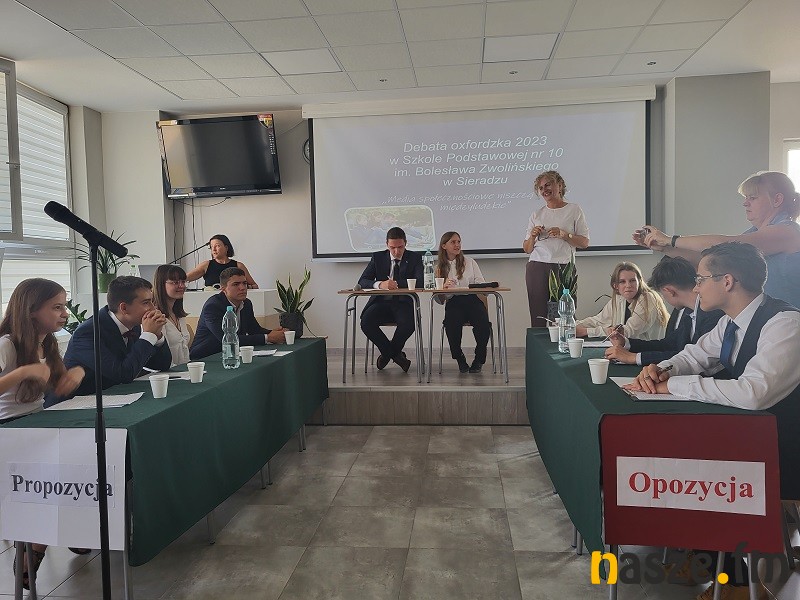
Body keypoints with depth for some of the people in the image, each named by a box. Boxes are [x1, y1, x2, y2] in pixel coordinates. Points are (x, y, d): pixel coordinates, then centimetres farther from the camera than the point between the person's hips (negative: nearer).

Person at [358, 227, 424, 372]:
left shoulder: (414, 258, 4)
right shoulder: (378, 257, 8)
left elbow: (420, 282, -11)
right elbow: (362, 281, -3)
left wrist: (396, 284, -22)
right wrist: (380, 284, -24)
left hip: (403, 303, -1)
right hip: (382, 302, 2)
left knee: (408, 323, -34)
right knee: (366, 322, -28)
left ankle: (387, 352, -2)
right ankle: (396, 354, -6)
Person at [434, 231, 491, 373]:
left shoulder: (469, 262, 19)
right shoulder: (439, 267, 16)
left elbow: (481, 283, 9)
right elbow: (439, 299, 9)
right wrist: (443, 287, -13)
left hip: (472, 299, 1)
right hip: (452, 303, -1)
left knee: (483, 323, -30)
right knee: (451, 323, -34)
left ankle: (479, 359, -6)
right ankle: (459, 359, -8)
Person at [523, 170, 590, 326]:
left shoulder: (574, 210, 10)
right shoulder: (536, 215, 16)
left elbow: (585, 242, 5)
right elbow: (527, 249, 15)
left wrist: (564, 234, -9)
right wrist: (533, 236, -4)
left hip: (564, 268, -2)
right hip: (537, 268, 2)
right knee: (538, 318, -5)